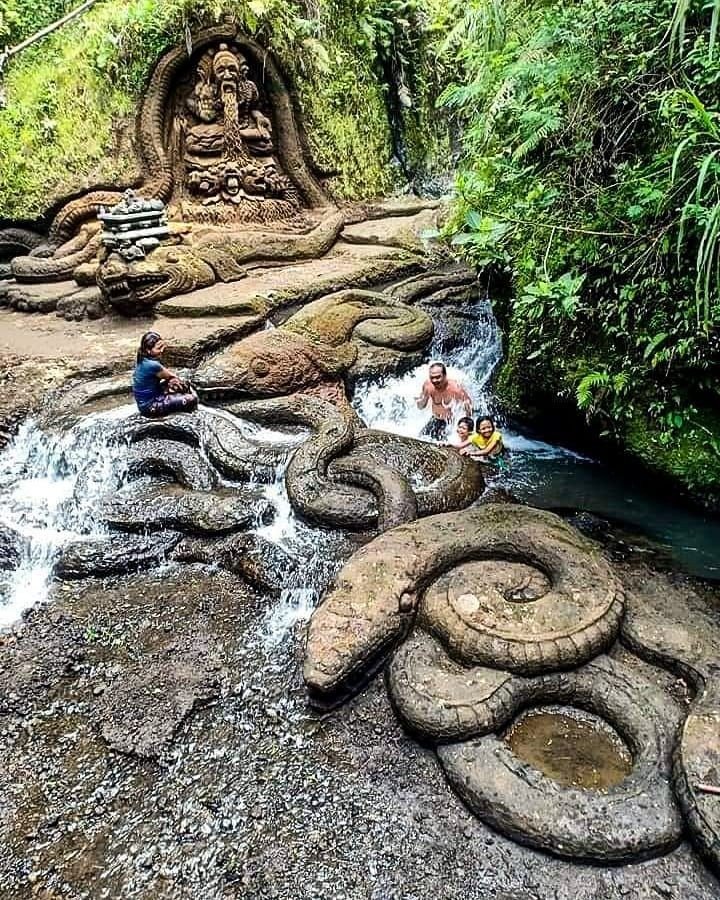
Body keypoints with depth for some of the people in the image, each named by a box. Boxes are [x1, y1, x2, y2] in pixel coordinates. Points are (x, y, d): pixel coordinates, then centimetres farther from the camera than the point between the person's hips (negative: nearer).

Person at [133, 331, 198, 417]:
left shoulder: (143, 360, 2)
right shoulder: (152, 365, -27)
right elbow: (171, 376, -9)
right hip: (150, 407, -10)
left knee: (184, 386, 16)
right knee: (192, 399, -14)